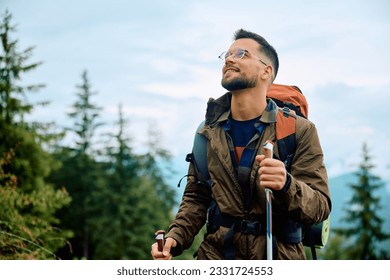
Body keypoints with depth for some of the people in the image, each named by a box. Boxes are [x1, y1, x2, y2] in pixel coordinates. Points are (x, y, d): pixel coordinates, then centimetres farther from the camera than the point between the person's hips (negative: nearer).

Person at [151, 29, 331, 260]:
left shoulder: (300, 130, -1)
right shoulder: (208, 132, 9)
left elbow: (320, 207, -6)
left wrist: (286, 186, -26)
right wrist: (175, 238, -2)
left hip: (277, 254, -2)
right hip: (216, 252, 2)